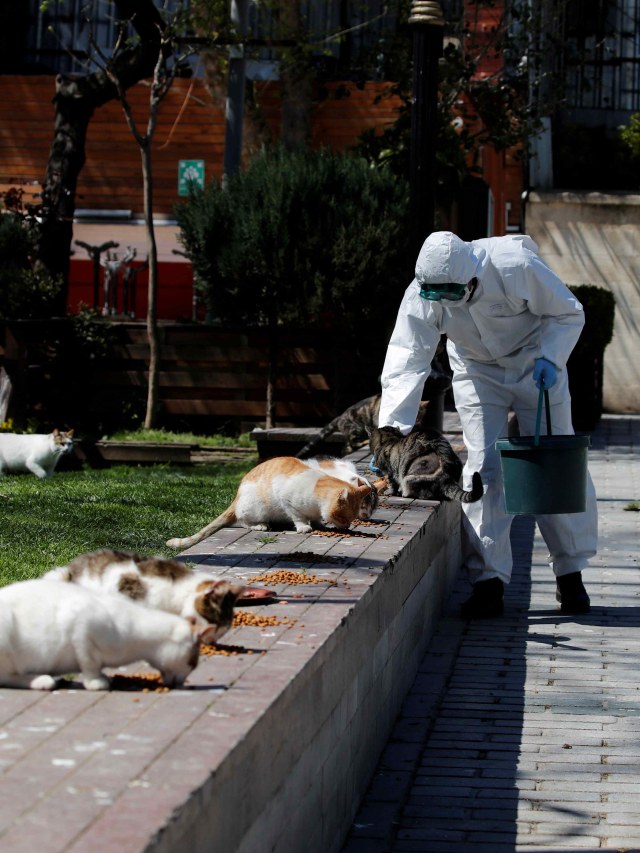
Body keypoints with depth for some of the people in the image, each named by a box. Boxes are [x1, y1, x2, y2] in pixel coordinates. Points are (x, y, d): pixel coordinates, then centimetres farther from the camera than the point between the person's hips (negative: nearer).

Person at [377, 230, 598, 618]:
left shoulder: (516, 268, -33)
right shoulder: (421, 295, -26)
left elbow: (569, 313, -16)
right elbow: (405, 361, -28)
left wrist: (550, 358, -31)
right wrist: (391, 432, -35)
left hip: (534, 365, -1)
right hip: (477, 373, 1)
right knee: (485, 468, -9)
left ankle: (570, 575, 13)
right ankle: (489, 582, -5)